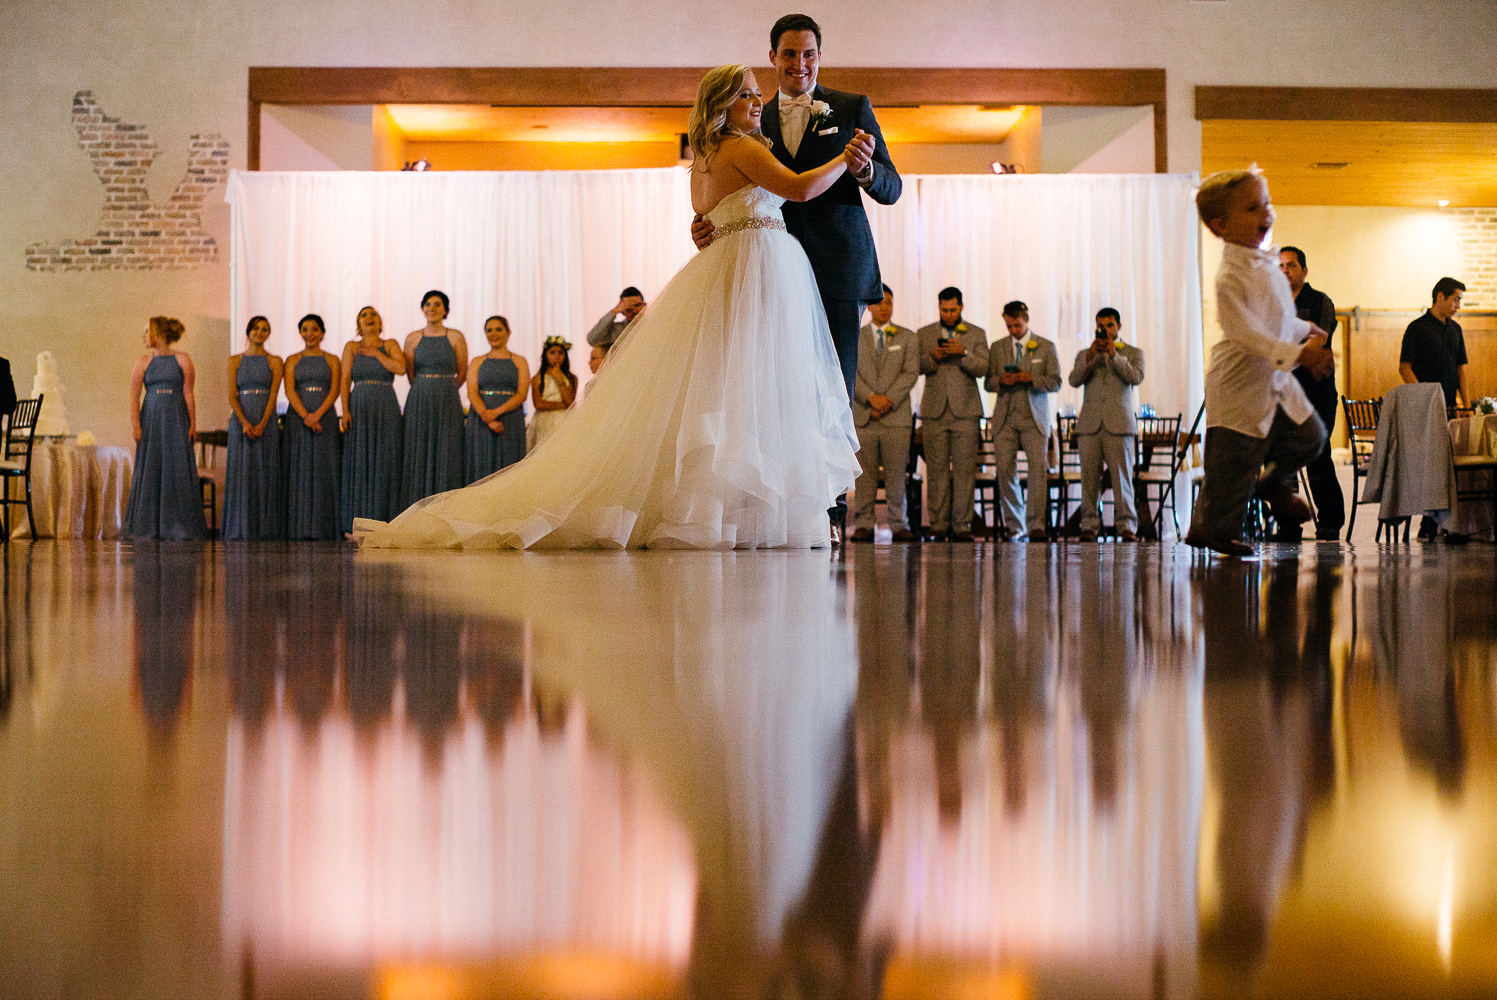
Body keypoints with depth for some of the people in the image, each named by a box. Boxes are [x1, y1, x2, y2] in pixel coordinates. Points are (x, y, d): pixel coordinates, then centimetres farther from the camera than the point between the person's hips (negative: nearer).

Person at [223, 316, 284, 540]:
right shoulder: (235, 361, 9)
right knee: (241, 471, -2)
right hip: (241, 420, 0)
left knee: (265, 473, -3)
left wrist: (262, 424, -15)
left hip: (266, 422, 0)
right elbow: (232, 397, 1)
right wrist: (245, 422, -14)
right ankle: (240, 528, 0)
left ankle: (265, 528, 0)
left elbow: (273, 395, -2)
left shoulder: (274, 362, 7)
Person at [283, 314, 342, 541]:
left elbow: (335, 390, -1)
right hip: (297, 419, 0)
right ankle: (300, 528, -3)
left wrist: (318, 414, -16)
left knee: (325, 470, -4)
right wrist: (305, 415, -17)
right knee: (300, 470, -3)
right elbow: (289, 390, -1)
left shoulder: (331, 360, 10)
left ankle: (324, 528, -3)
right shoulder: (293, 360, 10)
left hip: (325, 419, 0)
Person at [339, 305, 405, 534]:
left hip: (387, 410, 0)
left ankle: (383, 521, -2)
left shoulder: (390, 345, 10)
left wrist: (375, 353, -3)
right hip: (360, 409, 0)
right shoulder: (351, 347, 10)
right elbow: (345, 381, 3)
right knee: (358, 462, -4)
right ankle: (356, 521, -3)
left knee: (385, 463, -3)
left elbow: (401, 368, -8)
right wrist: (345, 411, -9)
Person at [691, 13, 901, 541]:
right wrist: (708, 222, -5)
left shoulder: (853, 109, 6)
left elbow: (892, 188, 1)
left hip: (837, 269, -3)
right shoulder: (756, 121, 14)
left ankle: (832, 510, 0)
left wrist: (864, 168, -21)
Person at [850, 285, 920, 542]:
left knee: (896, 473, -2)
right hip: (862, 415, 1)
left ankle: (899, 524, 4)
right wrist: (871, 397, -12)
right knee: (864, 472, -1)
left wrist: (887, 401, -10)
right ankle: (864, 525, 3)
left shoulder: (908, 337, 10)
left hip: (896, 415, -1)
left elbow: (911, 373, 0)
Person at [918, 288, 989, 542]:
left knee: (965, 469, -5)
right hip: (934, 411, 1)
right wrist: (932, 357, -16)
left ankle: (962, 524, -1)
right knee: (937, 469, -2)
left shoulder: (977, 334, 10)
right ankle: (939, 524, 2)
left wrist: (963, 353, -18)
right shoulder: (924, 334, 13)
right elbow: (917, 366, 4)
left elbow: (982, 368, -1)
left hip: (965, 410, -1)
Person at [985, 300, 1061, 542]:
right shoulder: (997, 348, 13)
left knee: (1039, 468, -15)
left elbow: (1055, 382, 2)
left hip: (1034, 418, -2)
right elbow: (989, 383, 12)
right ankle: (1016, 527, 5)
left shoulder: (1046, 347, 7)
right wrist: (1001, 380, -10)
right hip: (1005, 418, 2)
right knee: (1005, 471, -4)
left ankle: (1035, 526, -15)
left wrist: (1029, 378, -14)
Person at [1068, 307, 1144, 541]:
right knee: (1089, 476, -3)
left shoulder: (1133, 353, 13)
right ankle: (1089, 525, 1)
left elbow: (1136, 377, -6)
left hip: (1119, 425, -2)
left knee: (1122, 476, -6)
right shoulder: (1084, 354, 17)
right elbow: (1074, 380, 1)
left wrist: (1114, 355, -12)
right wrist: (1090, 357, -12)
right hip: (1090, 423, 2)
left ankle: (1126, 525, -5)